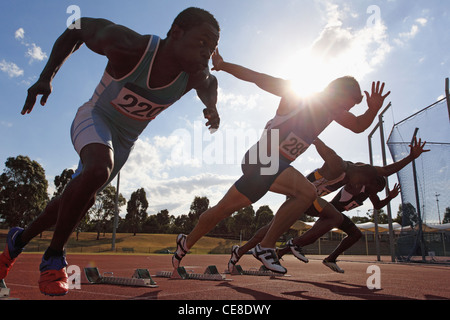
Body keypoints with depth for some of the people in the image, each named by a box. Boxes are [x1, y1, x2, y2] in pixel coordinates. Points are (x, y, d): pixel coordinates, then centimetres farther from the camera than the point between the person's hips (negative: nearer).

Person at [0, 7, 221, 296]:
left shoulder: (195, 76, -18)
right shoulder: (128, 46, -31)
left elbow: (210, 82, 8)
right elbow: (81, 26, -12)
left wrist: (211, 106, -11)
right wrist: (47, 77, -17)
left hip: (125, 140, 5)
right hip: (95, 117, -5)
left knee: (81, 198, 12)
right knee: (98, 169, -37)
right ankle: (54, 256, -15)